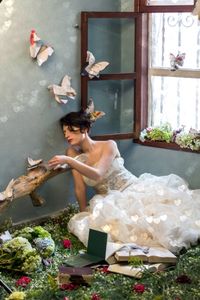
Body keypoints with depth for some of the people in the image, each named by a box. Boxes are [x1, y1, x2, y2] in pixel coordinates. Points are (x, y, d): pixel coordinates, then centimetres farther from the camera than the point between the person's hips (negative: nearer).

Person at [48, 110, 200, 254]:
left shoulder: (109, 145, -8)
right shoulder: (73, 153, 3)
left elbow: (97, 175, -24)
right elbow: (80, 187, -1)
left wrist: (68, 161, -33)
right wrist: (84, 215, -4)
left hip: (134, 190, -2)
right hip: (110, 203, 2)